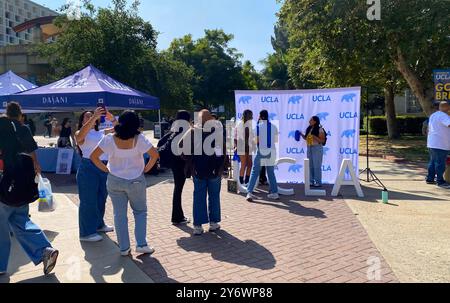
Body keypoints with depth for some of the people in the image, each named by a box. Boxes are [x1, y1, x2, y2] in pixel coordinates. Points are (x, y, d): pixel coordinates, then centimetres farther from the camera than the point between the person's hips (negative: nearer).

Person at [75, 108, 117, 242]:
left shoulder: (102, 132, 14)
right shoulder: (80, 134, -1)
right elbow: (81, 134, -25)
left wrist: (111, 117, -11)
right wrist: (94, 116, -33)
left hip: (104, 167, 6)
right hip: (88, 168, -6)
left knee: (101, 198, 18)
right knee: (88, 200, -2)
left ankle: (98, 224, 35)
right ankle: (86, 232, 7)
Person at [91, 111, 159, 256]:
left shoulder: (109, 139, -9)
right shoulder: (139, 139, -13)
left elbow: (94, 156, -7)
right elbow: (155, 154, -14)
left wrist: (105, 169, 4)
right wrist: (146, 168, -1)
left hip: (115, 181, 1)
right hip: (136, 180, -1)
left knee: (119, 214, 11)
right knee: (140, 212, 15)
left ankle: (124, 248, 17)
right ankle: (141, 244, 8)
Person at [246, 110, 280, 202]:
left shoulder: (258, 126, -6)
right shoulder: (273, 126, 5)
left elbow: (256, 141, -8)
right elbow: (276, 140, 11)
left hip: (261, 151, -3)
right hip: (271, 151, 3)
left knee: (255, 172, 2)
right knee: (271, 173, 14)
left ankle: (250, 193, -5)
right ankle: (274, 193, 16)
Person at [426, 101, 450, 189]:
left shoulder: (433, 115, 15)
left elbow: (429, 129, 22)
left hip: (432, 143, 9)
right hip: (440, 145, -9)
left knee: (433, 162, 16)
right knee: (440, 163, -3)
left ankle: (430, 179, 21)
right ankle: (440, 181, 3)